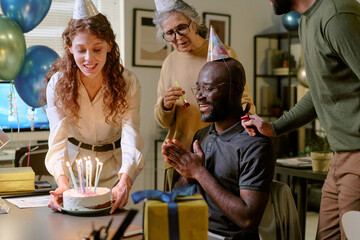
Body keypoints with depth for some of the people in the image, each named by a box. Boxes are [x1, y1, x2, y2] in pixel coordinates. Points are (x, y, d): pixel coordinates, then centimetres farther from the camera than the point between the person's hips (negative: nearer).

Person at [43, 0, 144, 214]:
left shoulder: (128, 83, -20)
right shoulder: (57, 84, -18)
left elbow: (131, 136, -27)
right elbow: (58, 140, -23)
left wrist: (125, 181, -46)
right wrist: (62, 182, -42)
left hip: (114, 168, 0)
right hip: (76, 166, 1)